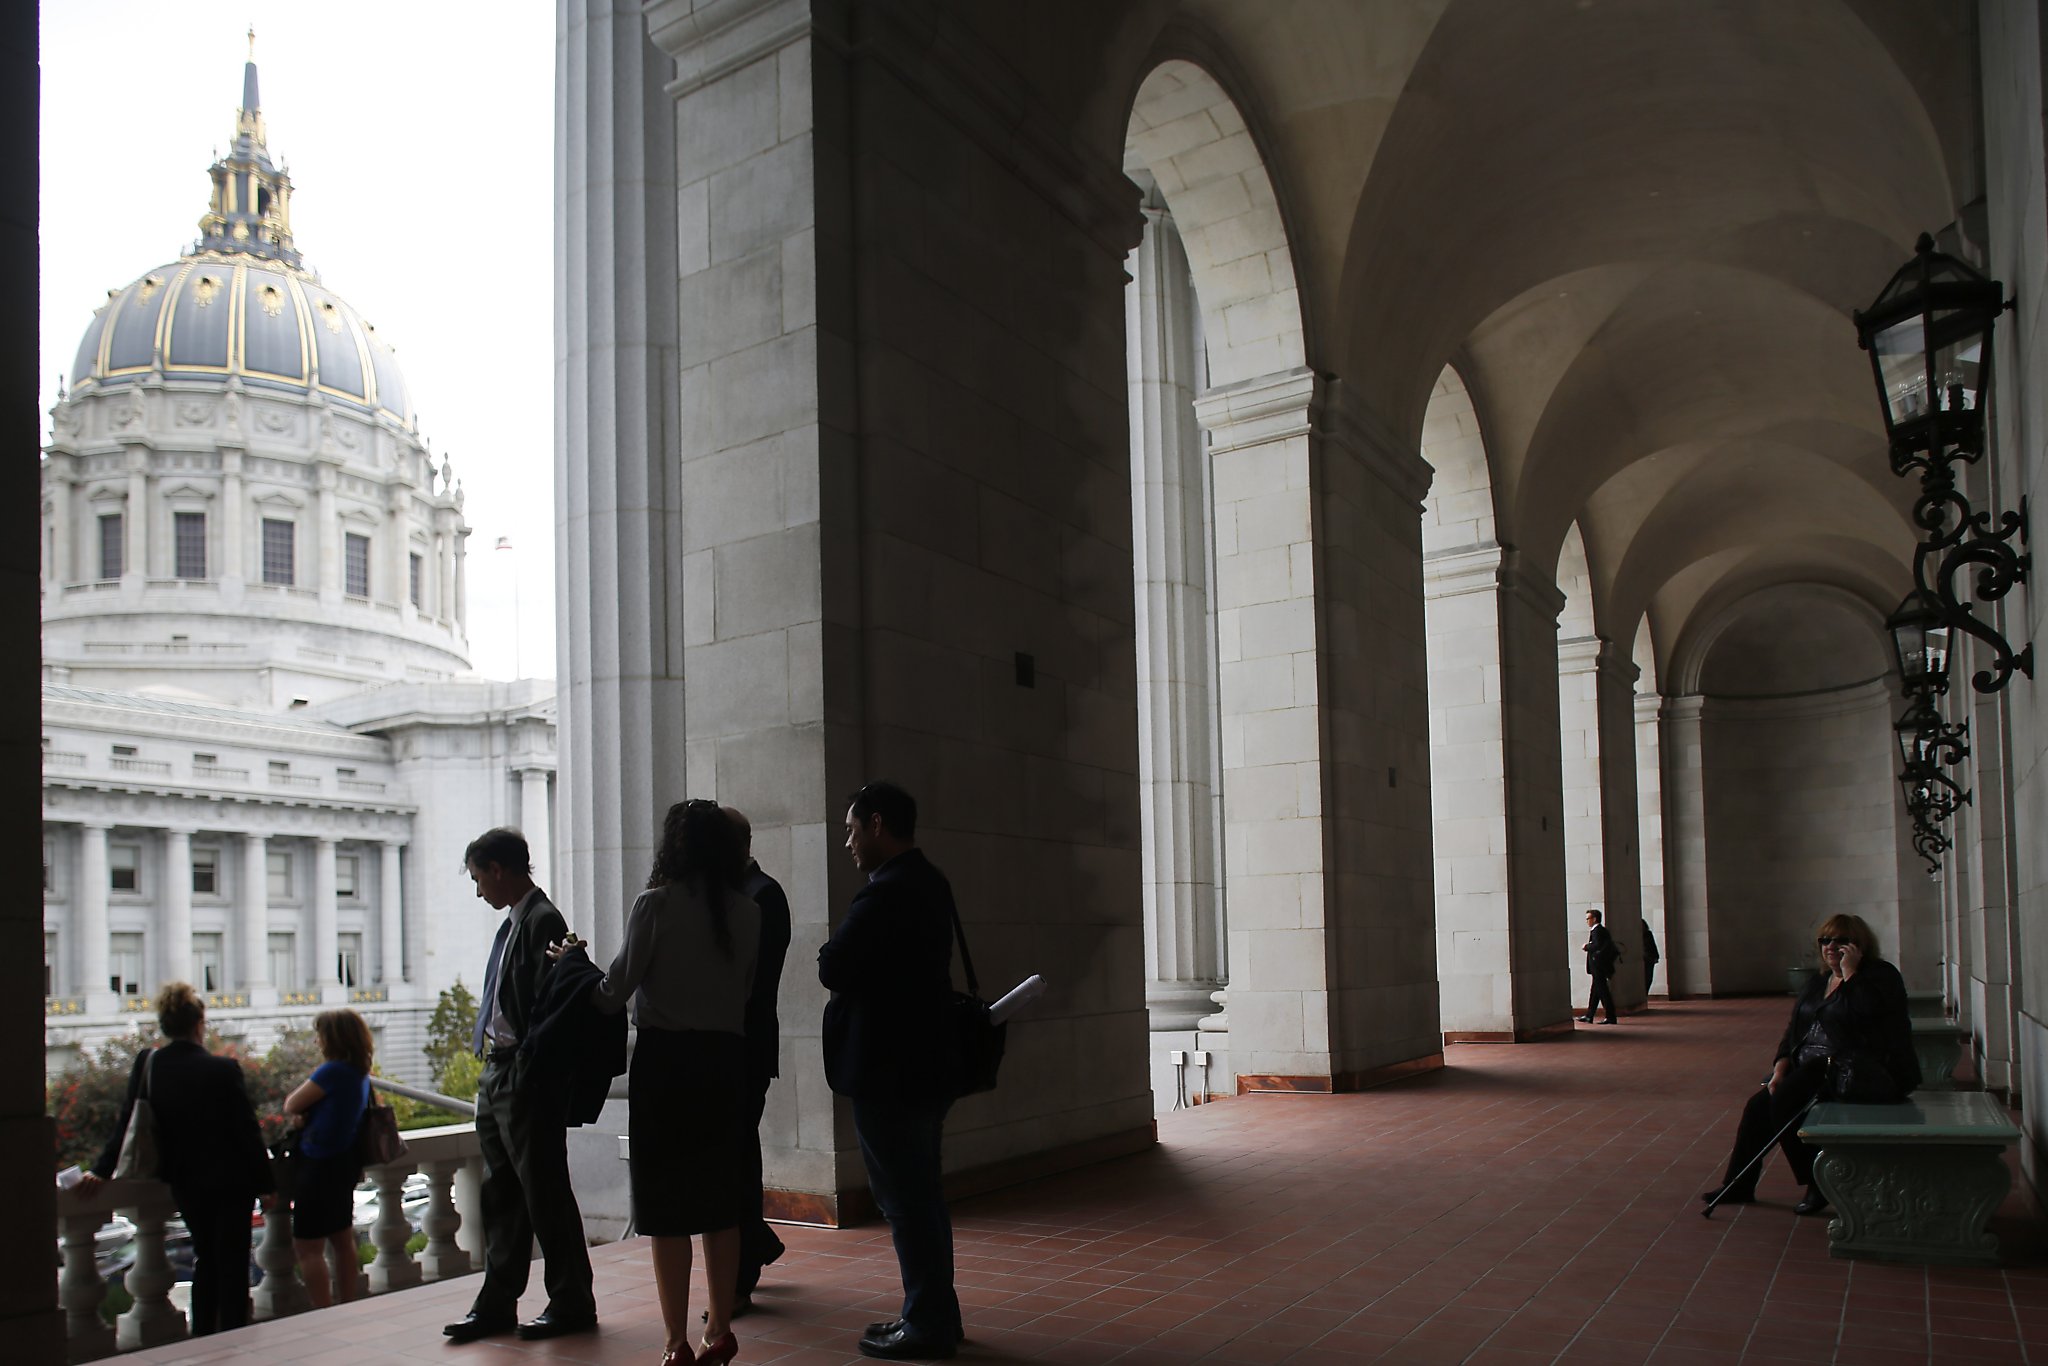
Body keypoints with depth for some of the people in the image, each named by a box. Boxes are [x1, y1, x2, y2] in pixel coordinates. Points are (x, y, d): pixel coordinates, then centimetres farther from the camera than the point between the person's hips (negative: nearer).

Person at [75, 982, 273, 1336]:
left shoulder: (147, 1064, -6)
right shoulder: (222, 1069, -18)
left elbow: (127, 1122, -2)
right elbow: (247, 1130, -14)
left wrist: (102, 1170, 7)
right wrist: (265, 1183, -5)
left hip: (185, 1184, 5)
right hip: (231, 1181, -5)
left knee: (205, 1259, 20)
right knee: (232, 1262, 5)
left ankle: (201, 1339, 24)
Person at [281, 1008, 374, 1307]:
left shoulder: (332, 1071, -22)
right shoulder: (360, 1073, 6)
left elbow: (291, 1106, -14)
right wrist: (304, 1114, -8)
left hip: (321, 1167, -10)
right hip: (346, 1162, 10)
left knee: (307, 1247, -4)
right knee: (342, 1238, 18)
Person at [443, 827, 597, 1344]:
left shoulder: (542, 922, -15)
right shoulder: (513, 924, 14)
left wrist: (528, 1075, -20)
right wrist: (491, 1069, 13)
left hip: (527, 1081, -10)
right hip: (496, 1076, 10)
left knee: (545, 1194, 0)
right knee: (500, 1194, 14)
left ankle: (571, 1303, 11)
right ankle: (497, 1304, 22)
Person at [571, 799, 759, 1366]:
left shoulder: (656, 905, -9)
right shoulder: (747, 912, 4)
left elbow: (614, 994, -6)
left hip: (665, 1061, -5)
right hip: (726, 1059, 5)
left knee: (667, 1208, 2)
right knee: (721, 1202, 13)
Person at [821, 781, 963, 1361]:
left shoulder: (886, 893, -20)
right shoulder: (929, 884, 11)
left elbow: (832, 969, -21)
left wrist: (832, 951, -1)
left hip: (888, 1071, -10)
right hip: (925, 1064, 10)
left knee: (905, 1199, -1)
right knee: (922, 1194, 17)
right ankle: (934, 1314, 26)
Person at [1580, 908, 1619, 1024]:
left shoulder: (1597, 931, -15)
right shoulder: (1602, 930, 15)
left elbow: (1597, 945, -27)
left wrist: (1587, 947, -12)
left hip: (1598, 966, -11)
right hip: (1599, 966, 11)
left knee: (1602, 991, -6)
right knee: (1595, 991, 14)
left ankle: (1611, 1017, -4)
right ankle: (1589, 1016, 20)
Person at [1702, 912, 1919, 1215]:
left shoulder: (1882, 977, -4)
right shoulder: (1818, 982, 19)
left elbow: (1861, 1015, -25)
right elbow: (1794, 1029, 16)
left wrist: (1850, 973, -15)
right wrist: (1781, 1067, 2)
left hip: (1863, 1074, -9)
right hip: (1814, 1069, 9)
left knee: (1784, 1099, -26)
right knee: (1759, 1103, -6)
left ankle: (1816, 1184, -11)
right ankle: (1738, 1184, 4)